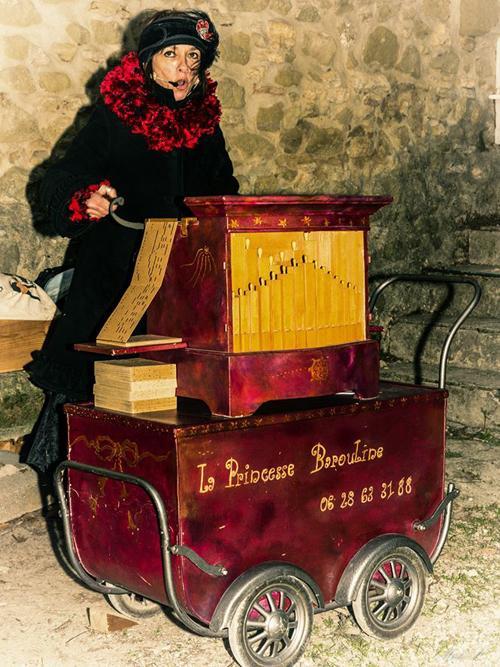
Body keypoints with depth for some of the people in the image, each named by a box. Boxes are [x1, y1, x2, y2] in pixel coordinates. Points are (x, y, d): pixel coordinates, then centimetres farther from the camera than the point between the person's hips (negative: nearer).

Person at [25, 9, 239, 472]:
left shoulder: (205, 125, 11)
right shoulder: (113, 120, -2)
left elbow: (224, 197, 22)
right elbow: (57, 184, -7)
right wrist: (85, 202, -27)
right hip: (115, 278, -3)